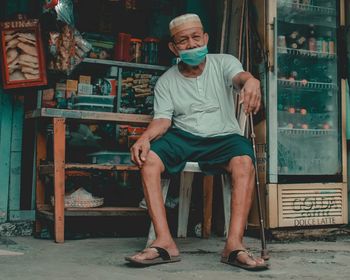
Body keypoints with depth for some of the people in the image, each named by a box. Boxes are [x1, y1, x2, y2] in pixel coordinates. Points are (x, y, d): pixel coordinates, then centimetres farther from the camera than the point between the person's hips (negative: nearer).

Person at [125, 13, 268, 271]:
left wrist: (251, 81, -45)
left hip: (223, 136, -1)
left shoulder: (223, 62, 5)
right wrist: (145, 137, -25)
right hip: (183, 136, 2)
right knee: (148, 159, -28)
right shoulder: (166, 81, 10)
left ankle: (234, 244, -36)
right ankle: (164, 242, -32)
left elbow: (240, 76, -17)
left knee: (244, 162, -34)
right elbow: (162, 120, 0)